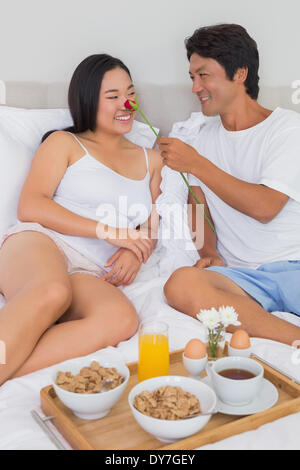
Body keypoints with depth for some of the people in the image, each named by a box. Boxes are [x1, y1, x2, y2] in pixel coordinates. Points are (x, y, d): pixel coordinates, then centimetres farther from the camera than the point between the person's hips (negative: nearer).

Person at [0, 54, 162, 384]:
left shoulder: (150, 160, 27)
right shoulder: (64, 144, 14)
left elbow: (150, 230, 26)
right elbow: (29, 207, 0)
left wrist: (135, 253, 0)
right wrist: (107, 230, -8)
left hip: (91, 275, 3)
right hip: (39, 244, -2)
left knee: (122, 319, -35)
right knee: (53, 292, -41)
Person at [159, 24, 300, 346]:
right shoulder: (205, 137, 18)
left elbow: (265, 207, -12)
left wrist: (195, 164, -8)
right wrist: (209, 252, -2)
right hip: (241, 274, 5)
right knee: (180, 284, -31)